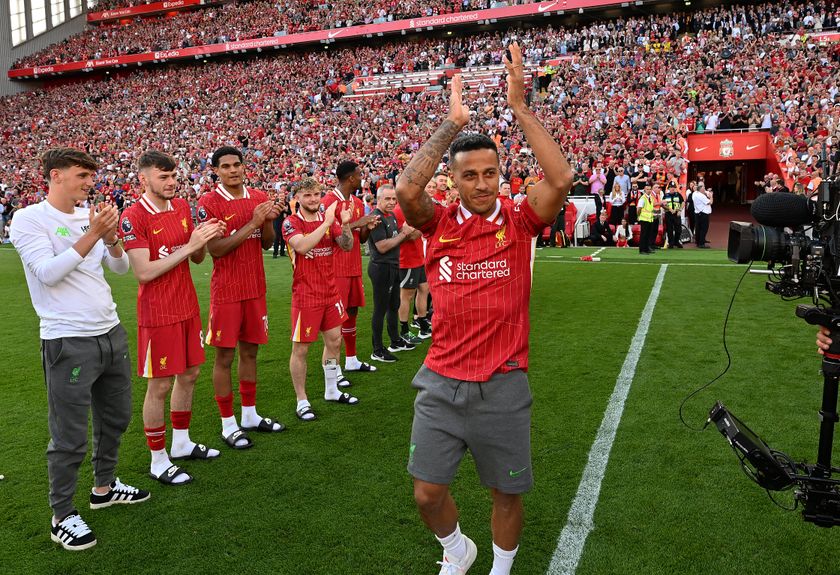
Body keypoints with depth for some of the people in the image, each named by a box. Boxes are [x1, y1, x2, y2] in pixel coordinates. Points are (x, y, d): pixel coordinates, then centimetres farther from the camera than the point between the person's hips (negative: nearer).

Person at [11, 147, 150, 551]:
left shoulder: (90, 216, 10)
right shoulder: (29, 219, -7)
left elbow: (121, 267, 9)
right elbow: (48, 273, -18)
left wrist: (111, 240, -10)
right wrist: (91, 235, -22)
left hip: (111, 333, 7)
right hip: (68, 343, -7)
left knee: (115, 418, 19)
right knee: (70, 438, 1)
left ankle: (104, 486, 38)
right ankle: (62, 517, 18)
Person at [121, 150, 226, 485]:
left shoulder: (182, 206, 7)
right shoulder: (133, 217, -15)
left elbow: (197, 258, 12)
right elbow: (144, 272, -20)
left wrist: (205, 238, -10)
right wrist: (188, 246, -22)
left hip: (187, 307, 7)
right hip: (157, 313, -7)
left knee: (189, 374, 16)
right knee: (160, 385, 2)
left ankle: (182, 443, 33)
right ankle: (159, 461, 17)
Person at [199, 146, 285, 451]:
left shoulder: (259, 197, 6)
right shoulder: (209, 202, -10)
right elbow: (215, 249, -17)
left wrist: (269, 219, -10)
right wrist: (252, 223, -21)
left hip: (256, 287, 5)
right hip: (227, 291, -5)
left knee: (250, 351, 15)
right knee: (224, 356, 2)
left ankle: (250, 416, 28)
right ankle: (229, 425, 14)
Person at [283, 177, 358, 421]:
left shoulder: (329, 218, 7)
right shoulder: (291, 223, -10)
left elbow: (347, 246, 3)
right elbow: (302, 246, -28)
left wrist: (345, 224, -15)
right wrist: (327, 222, -28)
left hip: (330, 292, 6)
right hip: (306, 295, -6)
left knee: (334, 341, 14)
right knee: (301, 348, 1)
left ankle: (331, 391, 32)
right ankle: (301, 402, 14)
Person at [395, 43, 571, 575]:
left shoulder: (519, 223, -3)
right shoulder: (440, 224, -2)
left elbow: (561, 179, -20)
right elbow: (407, 189, -21)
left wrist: (520, 108, -18)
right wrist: (453, 123, -17)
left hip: (503, 386, -1)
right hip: (441, 384, 1)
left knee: (508, 494, 14)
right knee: (428, 493, 10)